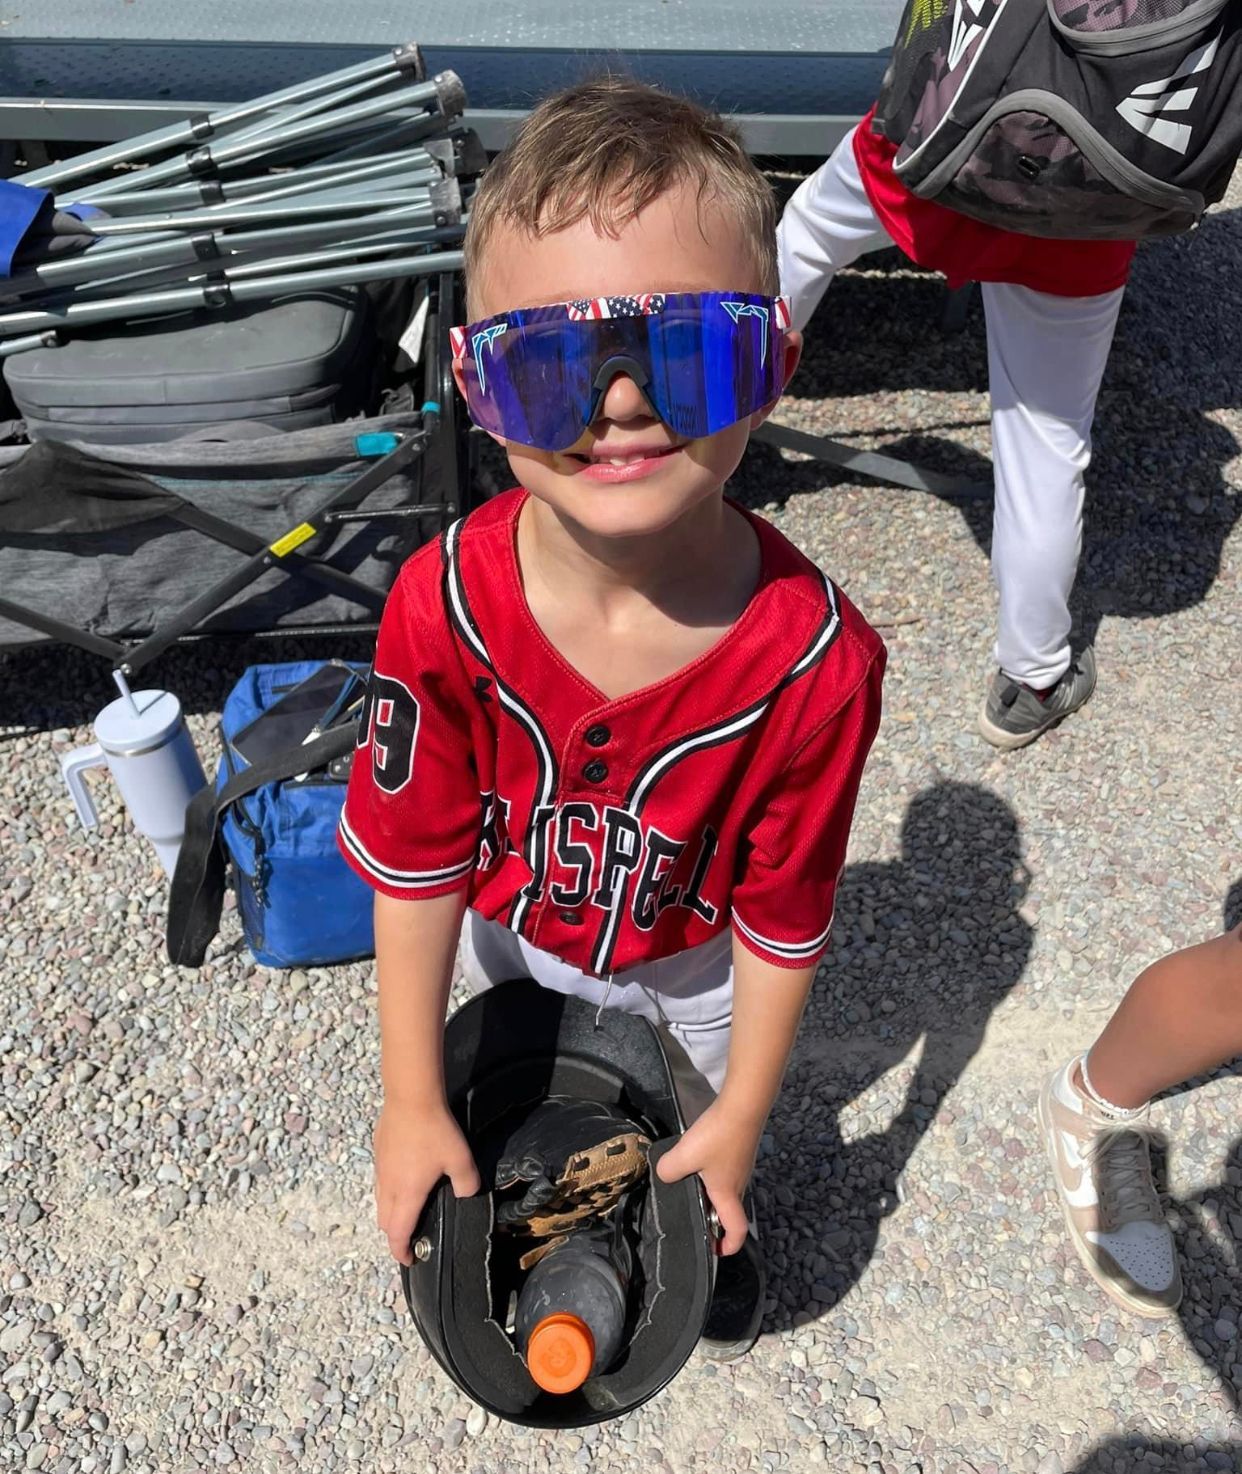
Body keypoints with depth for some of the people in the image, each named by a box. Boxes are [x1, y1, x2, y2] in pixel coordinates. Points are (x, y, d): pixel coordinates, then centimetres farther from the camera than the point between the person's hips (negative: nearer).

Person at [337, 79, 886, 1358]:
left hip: (695, 955, 0)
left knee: (710, 1107, 32)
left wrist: (738, 1126, -9)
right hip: (508, 931, 1)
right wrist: (412, 1103, -13)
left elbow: (782, 916, -23)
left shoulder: (816, 659, -38)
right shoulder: (444, 608, -35)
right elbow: (418, 861, -22)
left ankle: (713, 1220, 69)